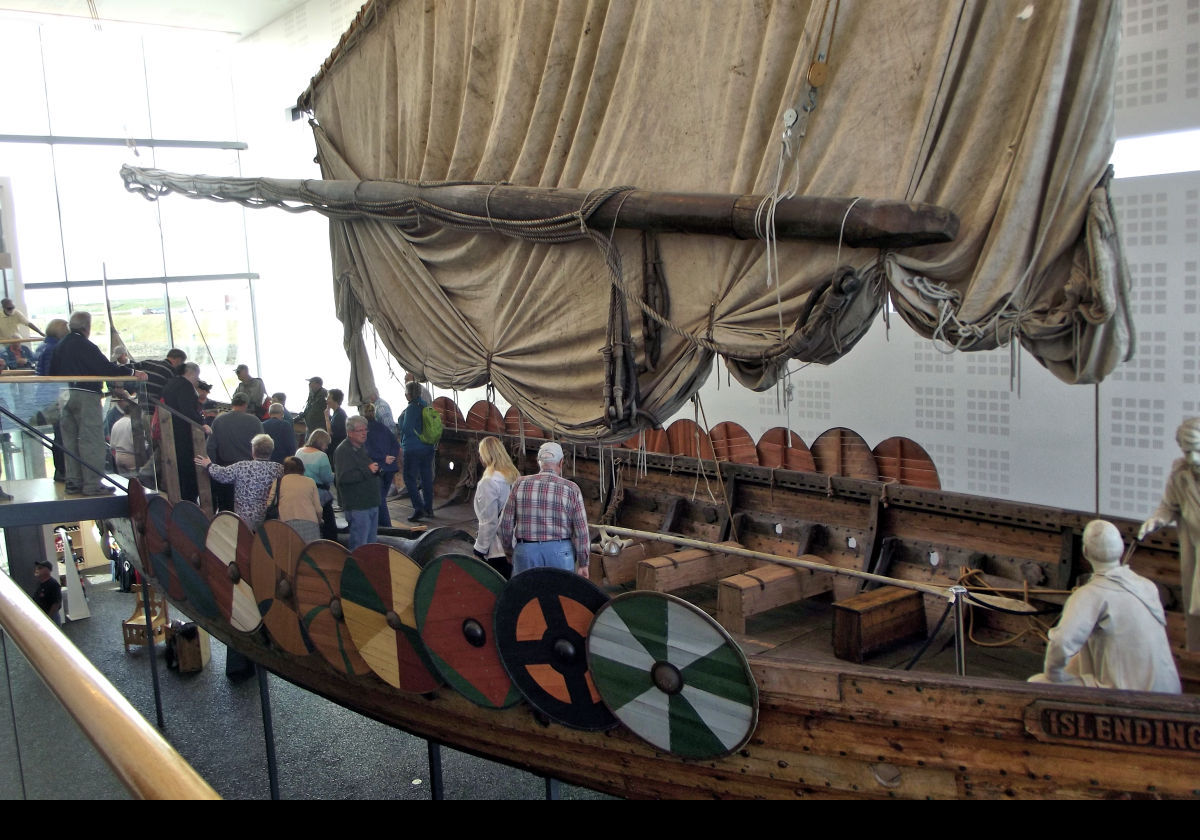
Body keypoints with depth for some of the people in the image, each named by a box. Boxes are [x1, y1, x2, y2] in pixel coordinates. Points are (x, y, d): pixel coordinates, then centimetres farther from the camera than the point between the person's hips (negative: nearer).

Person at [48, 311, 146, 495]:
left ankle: (73, 481, 16)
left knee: (70, 439, 12)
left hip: (65, 396, 8)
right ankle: (92, 484, -5)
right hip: (85, 395, -8)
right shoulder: (86, 346, -11)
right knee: (91, 440, -5)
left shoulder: (60, 346, 13)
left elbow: (53, 373, 18)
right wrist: (133, 373, -12)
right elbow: (106, 368, -17)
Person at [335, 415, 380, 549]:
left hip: (372, 503, 9)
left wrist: (376, 469, 10)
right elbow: (344, 477, -25)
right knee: (359, 545, -7)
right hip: (357, 506, -9)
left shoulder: (362, 447, 16)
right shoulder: (343, 451, -13)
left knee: (371, 541, 16)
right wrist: (367, 470, -22)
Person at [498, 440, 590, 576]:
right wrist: (583, 563, 4)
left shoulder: (520, 485, 0)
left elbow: (506, 523, 2)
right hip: (560, 551, -1)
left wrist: (508, 548, 17)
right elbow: (581, 529, -4)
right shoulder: (571, 489, -5)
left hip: (526, 550, 1)